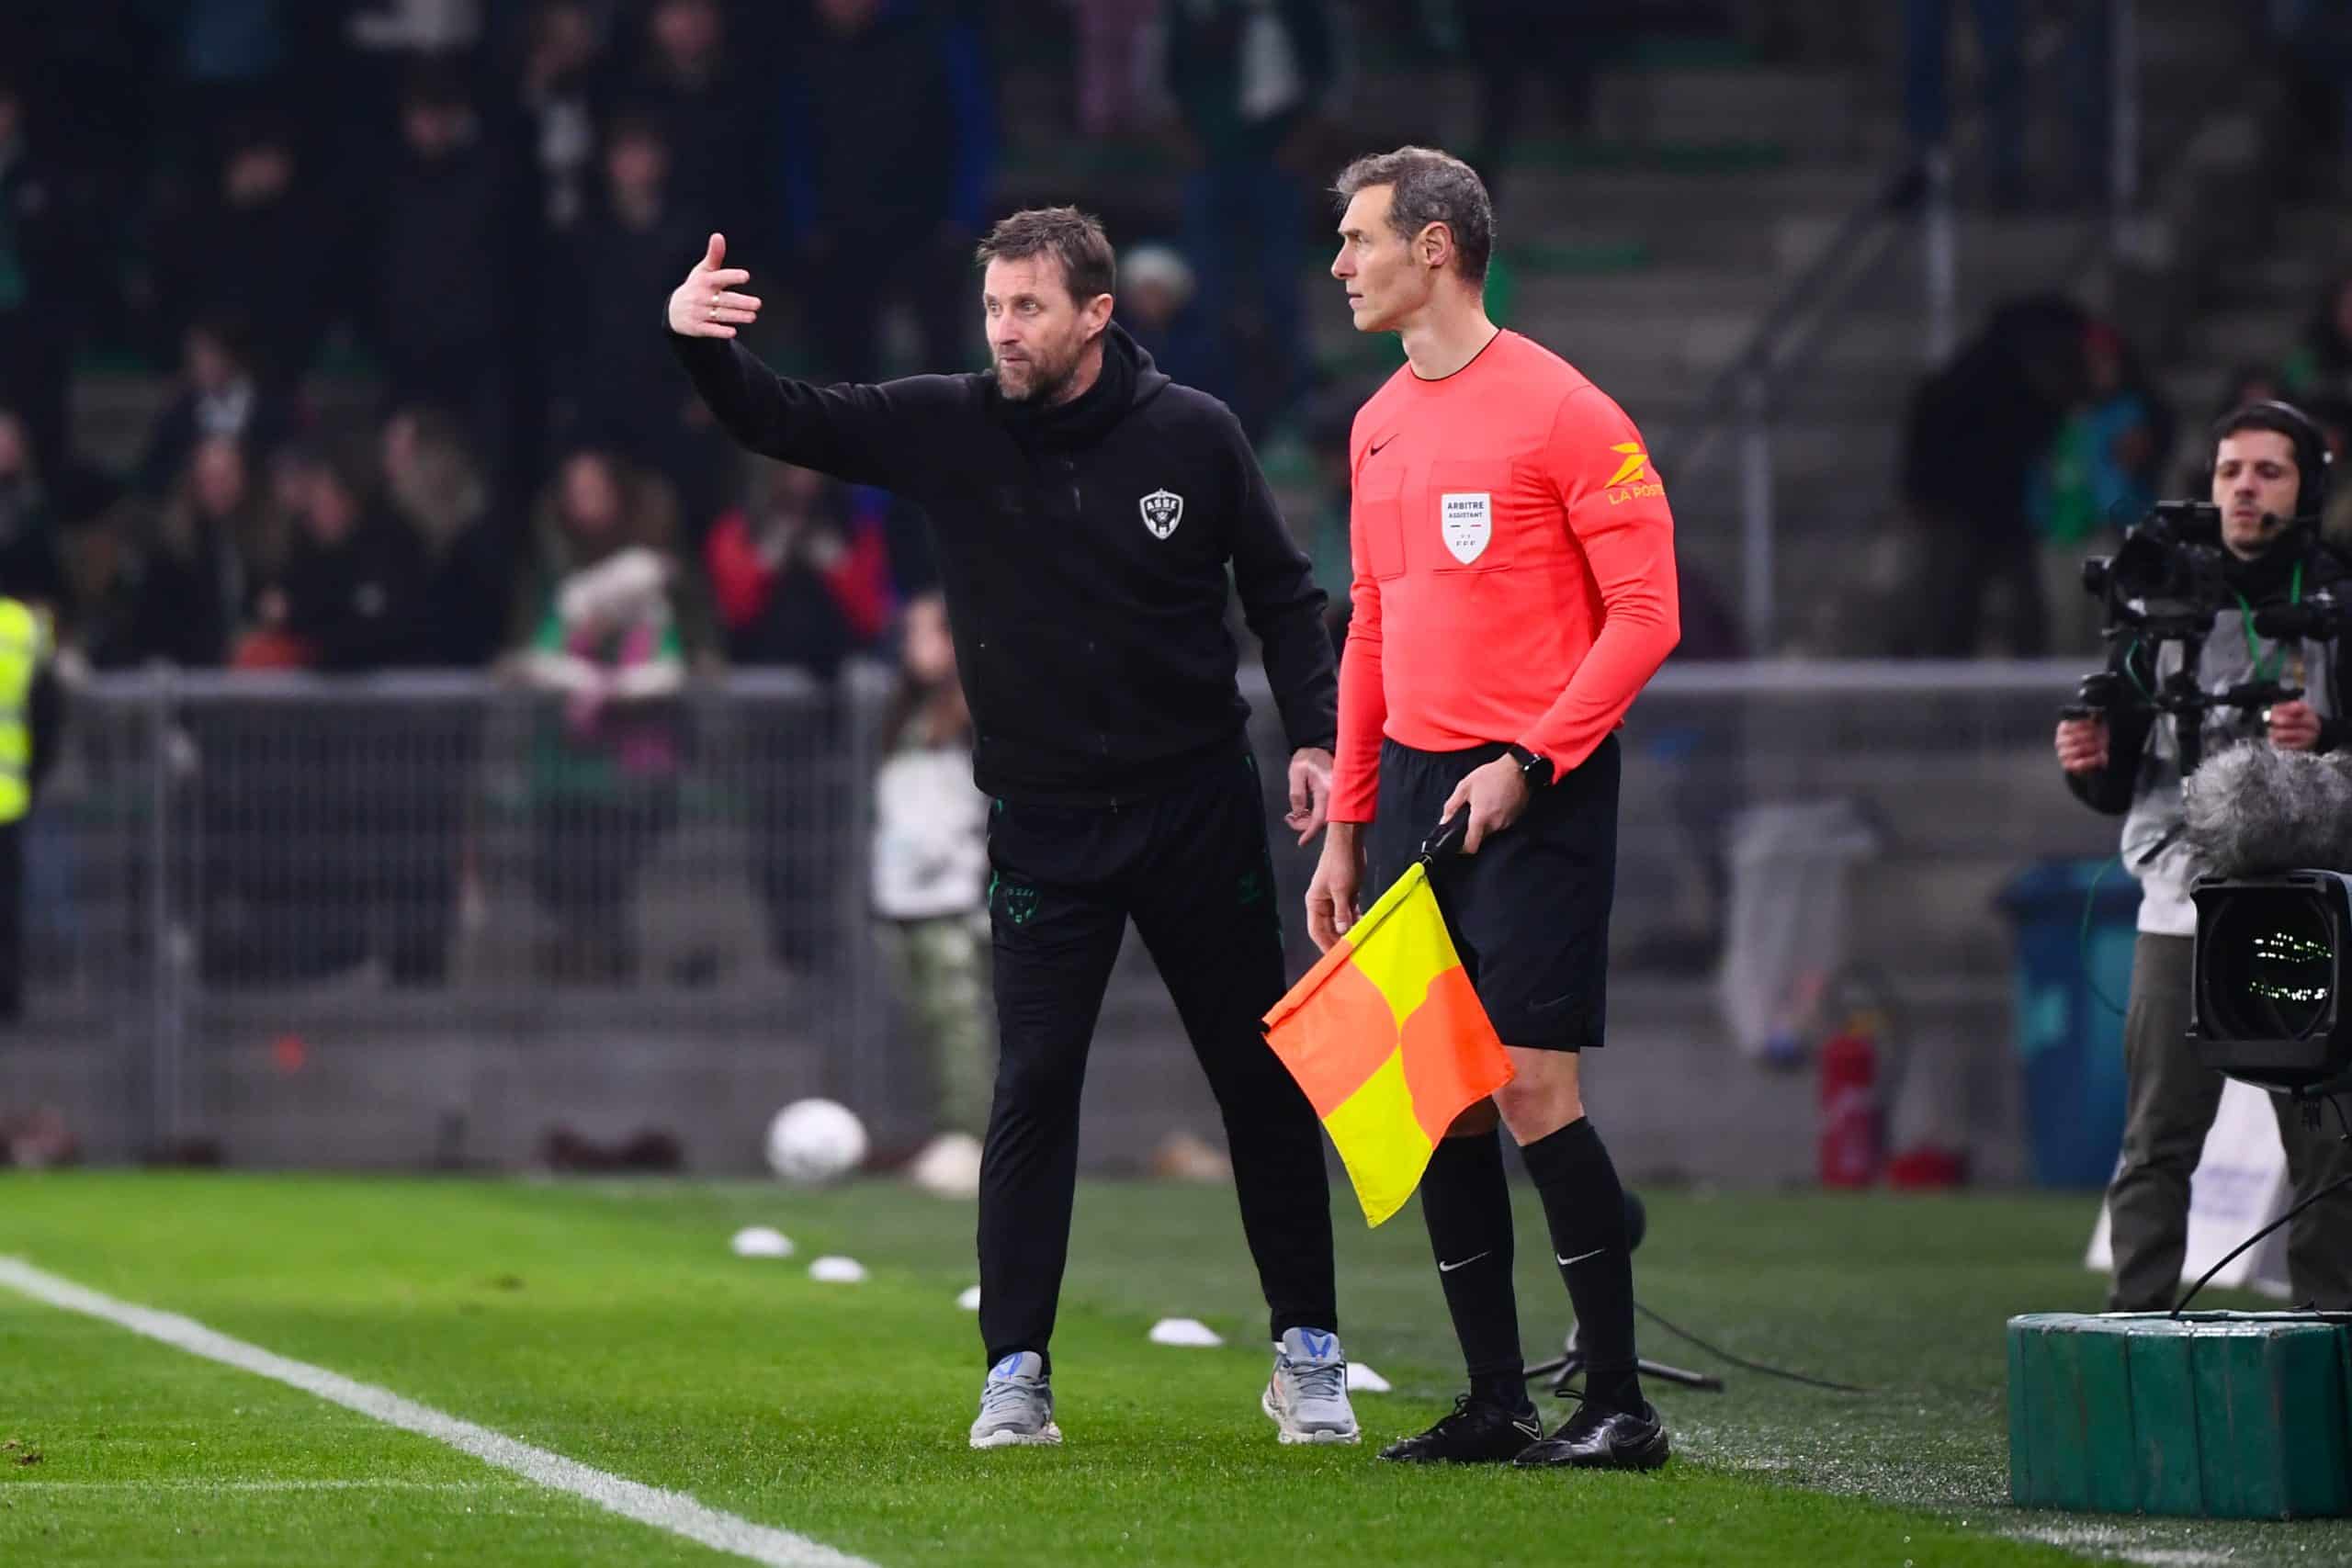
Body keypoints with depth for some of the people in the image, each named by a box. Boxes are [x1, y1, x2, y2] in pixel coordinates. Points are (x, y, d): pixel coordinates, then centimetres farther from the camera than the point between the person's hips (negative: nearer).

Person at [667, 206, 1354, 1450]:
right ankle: (1015, 1371, -3)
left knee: (1261, 1081, 6)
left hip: (1200, 812, 0)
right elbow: (781, 421, -6)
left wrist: (1313, 736, -7)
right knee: (1033, 1087, -9)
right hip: (1043, 824, 0)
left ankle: (1308, 1356, 17)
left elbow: (1281, 593, 4)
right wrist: (701, 344, -25)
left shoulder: (1193, 434, -4)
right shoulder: (947, 428, -3)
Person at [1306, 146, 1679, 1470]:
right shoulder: (1380, 426, 15)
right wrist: (1346, 829, 18)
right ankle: (1497, 1403, 9)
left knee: (1532, 1087, -12)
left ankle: (1621, 1404, -5)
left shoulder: (1561, 411, -8)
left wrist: (1527, 762, -17)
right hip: (1413, 788, 7)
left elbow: (1645, 614, -11)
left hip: (1534, 792, -7)